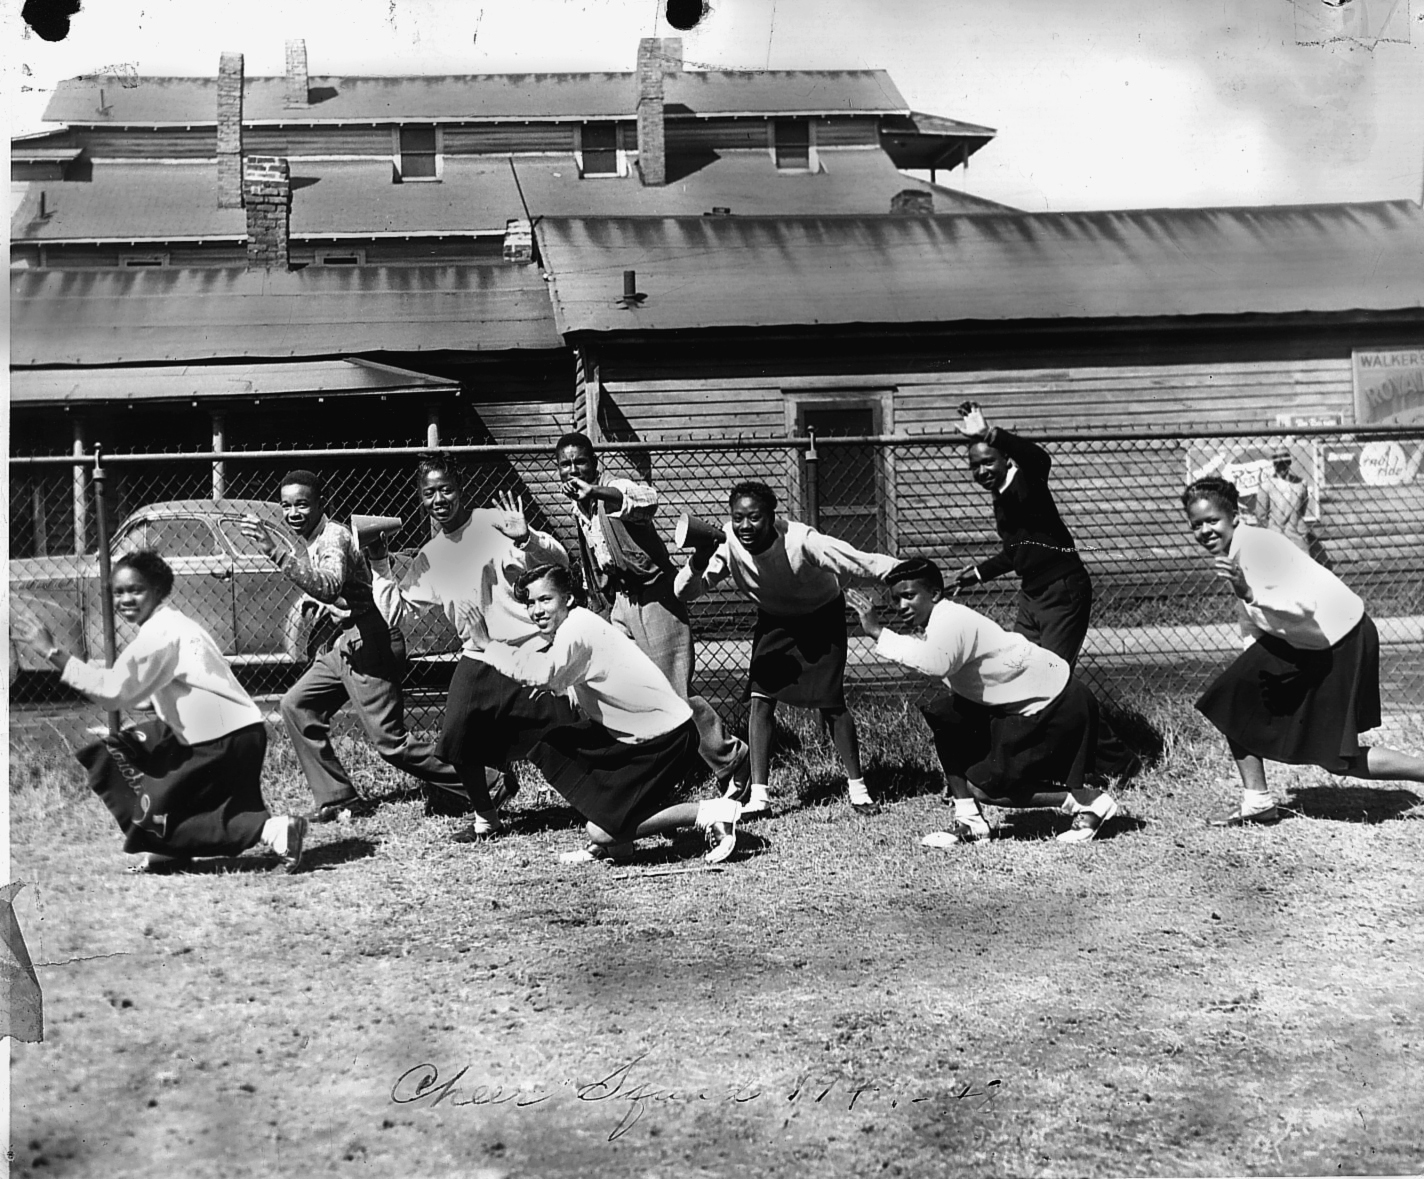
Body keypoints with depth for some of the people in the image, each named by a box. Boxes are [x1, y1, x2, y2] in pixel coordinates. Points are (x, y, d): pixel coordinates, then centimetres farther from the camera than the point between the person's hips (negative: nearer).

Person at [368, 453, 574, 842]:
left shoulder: (496, 523, -3)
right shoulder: (429, 557, 13)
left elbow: (559, 561, -9)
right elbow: (393, 611, 18)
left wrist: (526, 538, -27)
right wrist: (379, 565, 8)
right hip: (478, 660, 4)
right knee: (458, 738, -11)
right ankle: (485, 819, 12)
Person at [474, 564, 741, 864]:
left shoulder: (577, 630, -20)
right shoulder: (567, 630, 9)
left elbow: (541, 674, -33)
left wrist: (488, 647, -20)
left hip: (667, 740, -9)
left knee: (603, 832, -10)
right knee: (548, 748, 8)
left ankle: (712, 813, -3)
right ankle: (608, 843, 16)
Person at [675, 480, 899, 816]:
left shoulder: (800, 542, -36)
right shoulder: (727, 544, -24)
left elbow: (862, 563, -35)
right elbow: (684, 592, -24)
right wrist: (698, 561, -45)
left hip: (821, 617, -3)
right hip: (775, 620, 3)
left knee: (831, 704, -6)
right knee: (760, 697, -9)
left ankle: (857, 787, 12)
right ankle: (758, 795, -5)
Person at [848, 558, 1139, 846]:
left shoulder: (950, 620, -25)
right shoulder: (939, 621, 8)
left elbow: (934, 665, -45)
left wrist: (878, 633, -40)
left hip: (1056, 705, -10)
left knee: (985, 787, -6)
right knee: (943, 722, 0)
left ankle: (1089, 802, 4)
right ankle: (970, 822, 3)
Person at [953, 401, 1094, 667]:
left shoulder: (1026, 482, -12)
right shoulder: (1000, 499, 14)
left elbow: (1039, 459, -38)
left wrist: (989, 434, -47)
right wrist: (980, 572, 35)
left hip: (1063, 592, -9)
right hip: (1031, 594, 9)